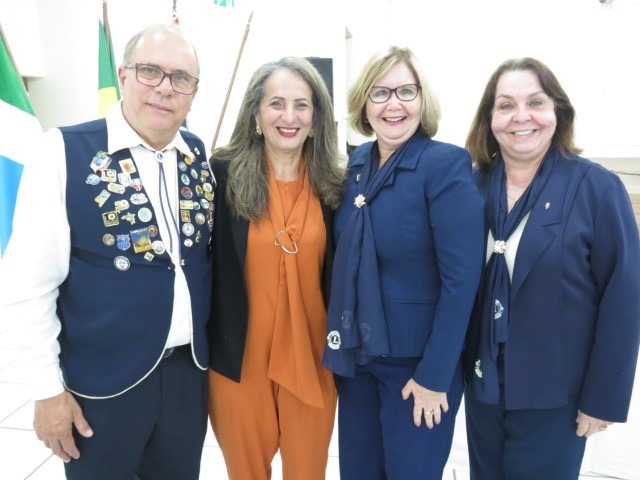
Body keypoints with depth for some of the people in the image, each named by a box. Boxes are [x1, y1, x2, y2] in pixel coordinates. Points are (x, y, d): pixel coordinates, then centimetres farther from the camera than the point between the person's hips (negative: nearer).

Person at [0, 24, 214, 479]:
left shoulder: (199, 156, 1)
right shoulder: (66, 152, -12)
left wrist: (211, 348, 9)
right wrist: (49, 388, -8)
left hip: (189, 370, 4)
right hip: (104, 379, -4)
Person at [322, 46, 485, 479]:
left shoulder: (446, 165, -16)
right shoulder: (358, 163, 3)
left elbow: (461, 278, -18)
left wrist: (434, 375, -17)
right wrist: (341, 343, 7)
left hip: (417, 361, -5)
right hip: (355, 355, 6)